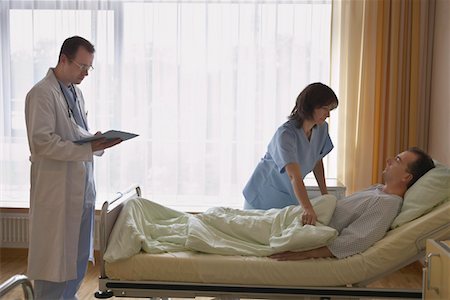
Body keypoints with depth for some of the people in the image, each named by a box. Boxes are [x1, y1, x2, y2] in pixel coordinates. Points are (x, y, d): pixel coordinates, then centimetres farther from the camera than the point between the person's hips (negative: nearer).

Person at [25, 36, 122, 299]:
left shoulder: (76, 92, 15)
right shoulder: (41, 94, -12)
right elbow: (42, 142, -19)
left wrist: (98, 140, 0)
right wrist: (89, 148, -24)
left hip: (82, 183, 9)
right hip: (56, 187, -8)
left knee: (79, 252, 16)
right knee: (54, 254, 0)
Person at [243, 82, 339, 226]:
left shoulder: (322, 129, -8)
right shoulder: (285, 134, -32)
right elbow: (294, 176, -43)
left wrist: (325, 194, 5)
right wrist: (308, 209, -54)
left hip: (290, 197, 6)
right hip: (263, 199, -6)